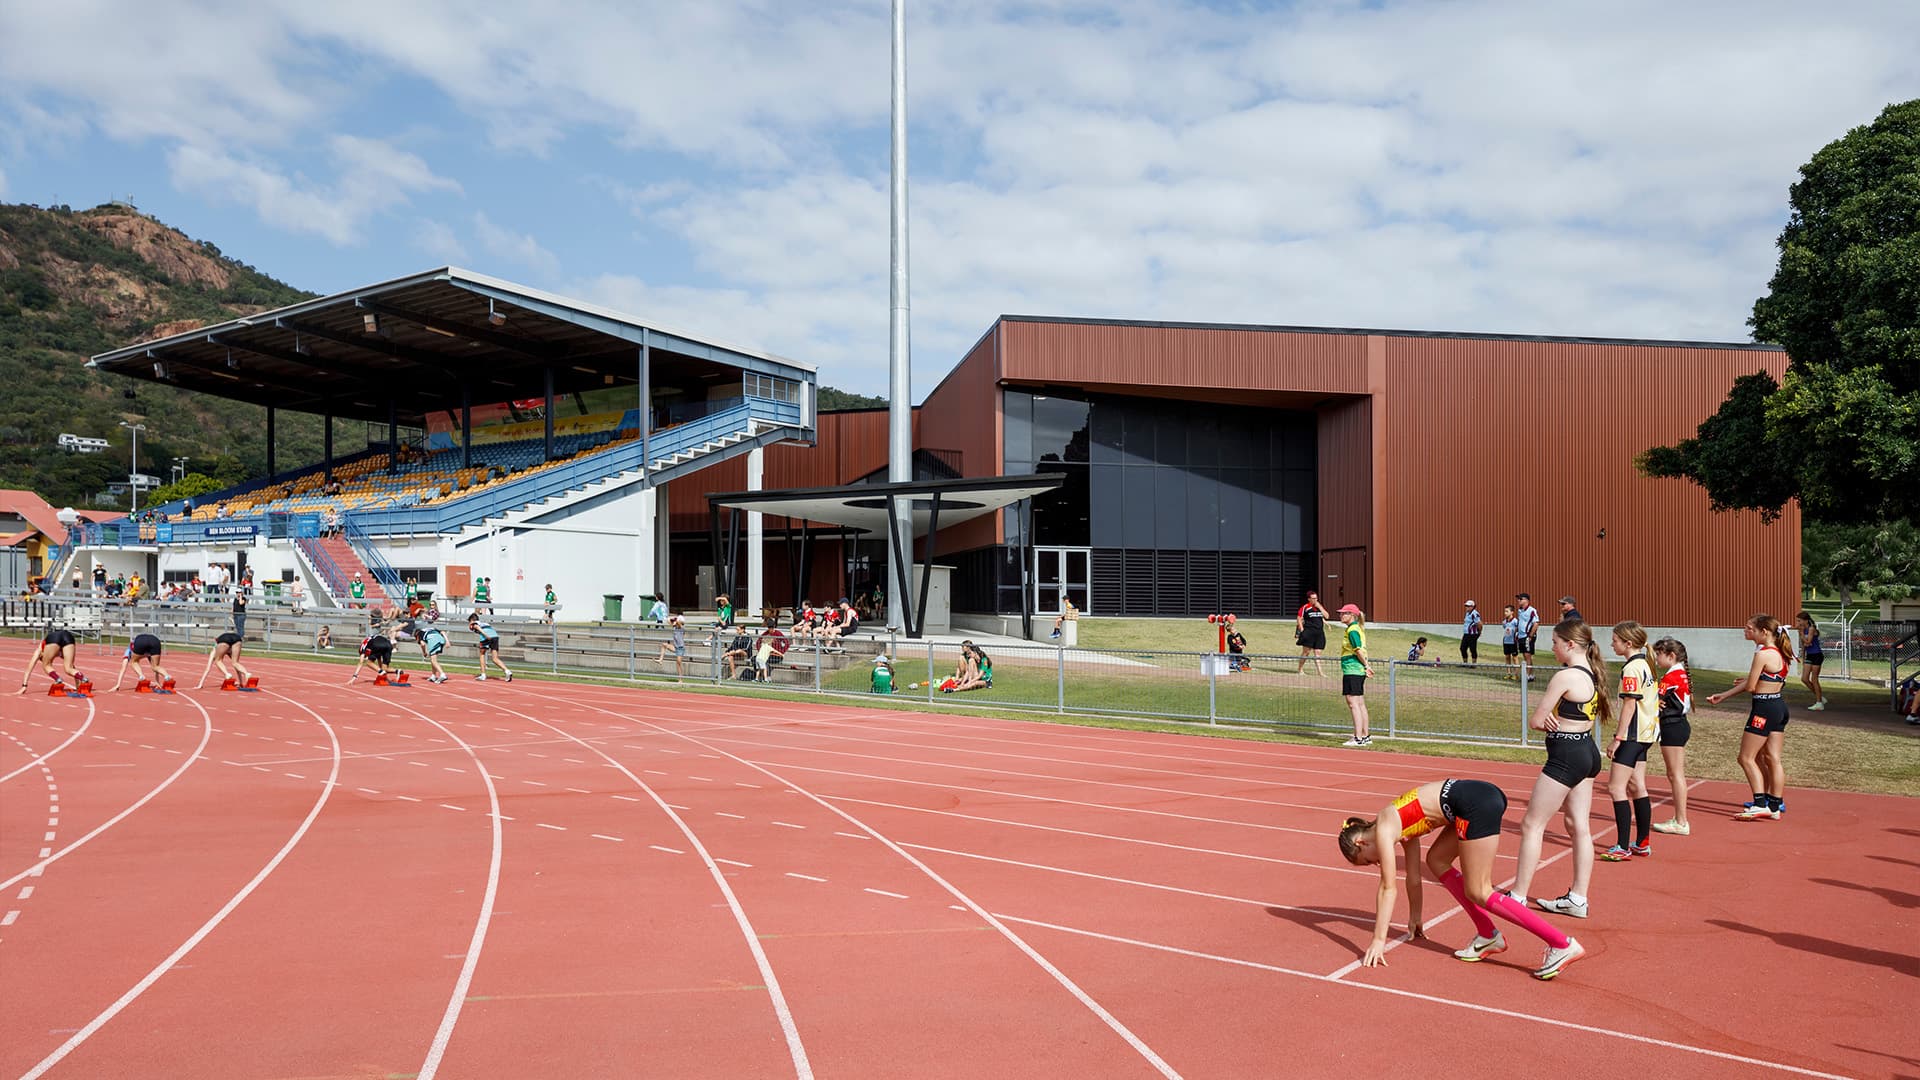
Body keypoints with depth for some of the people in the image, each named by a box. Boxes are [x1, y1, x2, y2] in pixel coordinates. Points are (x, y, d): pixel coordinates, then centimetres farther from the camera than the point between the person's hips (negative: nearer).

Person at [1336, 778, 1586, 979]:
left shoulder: (1383, 830, 2)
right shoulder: (1400, 826, 24)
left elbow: (1387, 888, 1)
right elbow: (1413, 877, 34)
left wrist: (1378, 940, 3)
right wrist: (1415, 918, 44)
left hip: (1476, 804, -9)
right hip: (1484, 796, 9)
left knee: (1478, 893, -2)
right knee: (1437, 861, 21)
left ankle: (1563, 945, -7)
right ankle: (1488, 936, 20)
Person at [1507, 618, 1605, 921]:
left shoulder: (1565, 676, -19)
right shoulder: (1591, 674, 9)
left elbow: (1535, 721, -15)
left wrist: (1546, 721, 6)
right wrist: (1560, 722, -7)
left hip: (1566, 756, -10)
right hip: (1587, 751, 10)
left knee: (1532, 825, -1)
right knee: (1579, 827, 12)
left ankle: (1518, 896, 5)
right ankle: (1577, 898, 16)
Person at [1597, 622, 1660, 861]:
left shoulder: (1631, 669, -16)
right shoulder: (1645, 665, 13)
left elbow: (1629, 705, -19)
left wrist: (1618, 738, -17)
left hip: (1632, 735, -10)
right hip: (1646, 734, 10)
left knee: (1616, 788, -8)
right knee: (1637, 788, 14)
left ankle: (1623, 847, -9)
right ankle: (1643, 843, 19)